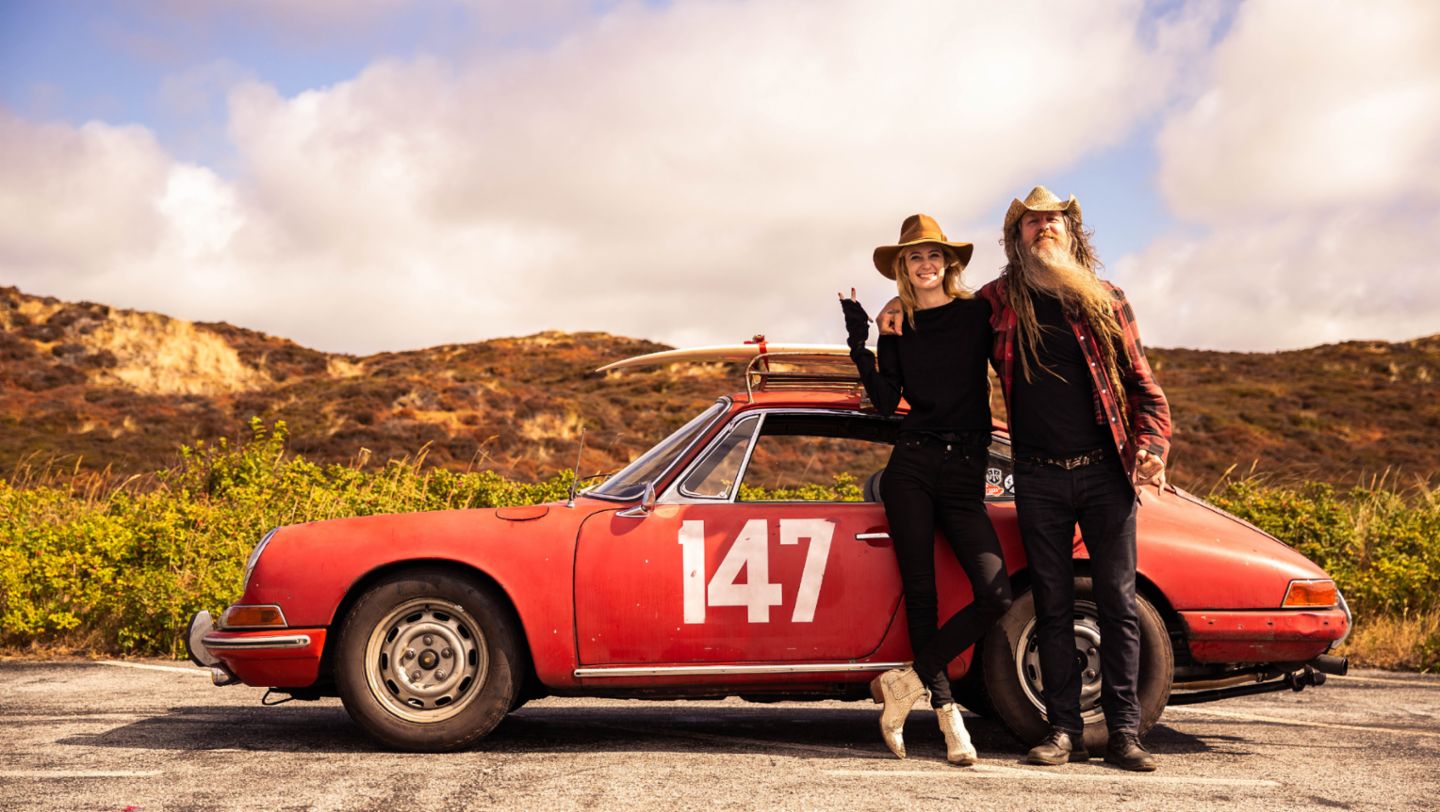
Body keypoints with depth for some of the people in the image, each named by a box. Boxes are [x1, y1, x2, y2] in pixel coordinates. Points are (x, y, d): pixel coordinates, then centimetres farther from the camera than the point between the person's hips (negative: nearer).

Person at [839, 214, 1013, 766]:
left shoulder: (978, 313, 8)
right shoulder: (897, 327, 11)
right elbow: (886, 403, 1)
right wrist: (859, 343, -6)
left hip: (965, 473, 0)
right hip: (912, 467, 0)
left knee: (996, 595, -13)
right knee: (920, 591, -3)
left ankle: (908, 682, -2)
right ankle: (946, 711, 6)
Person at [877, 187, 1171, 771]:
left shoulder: (1106, 302, 6)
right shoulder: (998, 301, 6)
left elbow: (1143, 386, 8)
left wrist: (1152, 446, -8)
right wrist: (901, 307, 1)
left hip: (1106, 472, 0)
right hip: (1039, 479, 0)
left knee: (1118, 605, 0)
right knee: (1053, 608, 5)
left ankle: (1123, 732, 6)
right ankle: (1064, 731, 12)